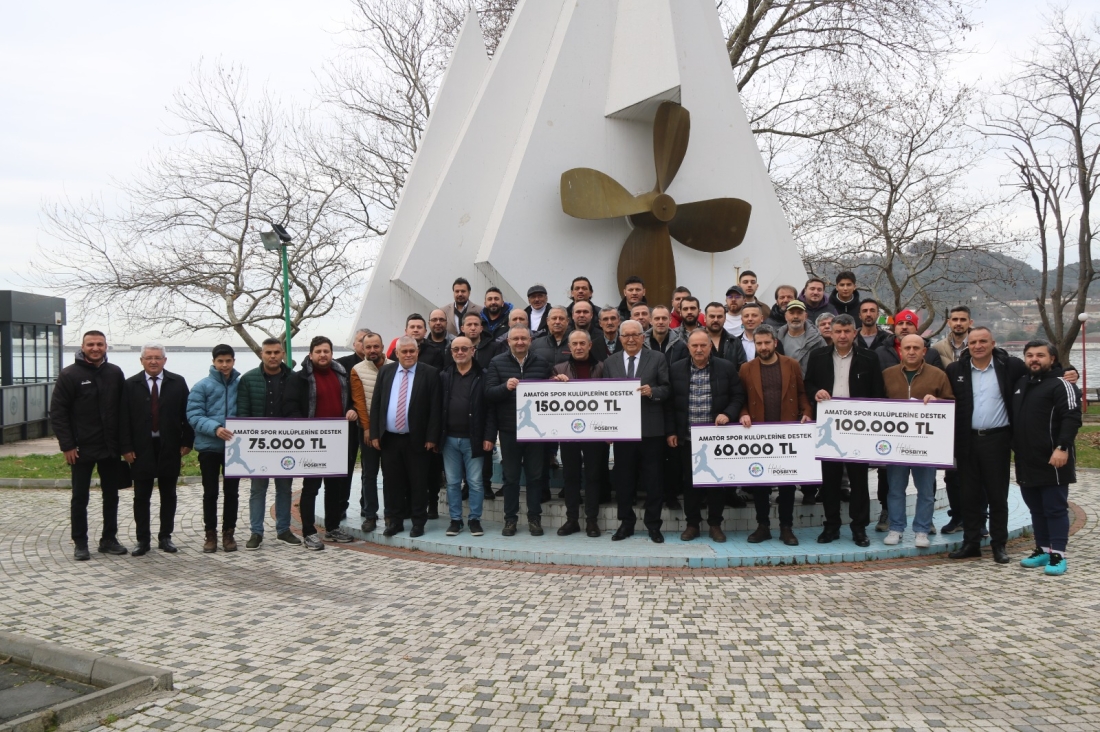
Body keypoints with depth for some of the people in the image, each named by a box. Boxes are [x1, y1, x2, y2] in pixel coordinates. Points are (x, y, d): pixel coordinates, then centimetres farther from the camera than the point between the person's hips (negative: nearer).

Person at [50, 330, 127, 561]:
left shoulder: (115, 373, 4)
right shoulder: (69, 375, -6)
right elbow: (57, 412, -7)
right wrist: (67, 445, -12)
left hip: (111, 447, 4)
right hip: (82, 449, -4)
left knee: (111, 495, 11)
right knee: (80, 497, 5)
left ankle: (109, 539, 21)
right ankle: (80, 543, 14)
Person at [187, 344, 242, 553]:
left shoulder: (241, 384, 2)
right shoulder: (202, 386, -3)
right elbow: (194, 416, -9)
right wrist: (215, 428, -24)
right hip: (209, 446, -1)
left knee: (231, 492, 8)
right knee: (210, 493, 7)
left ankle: (229, 533, 18)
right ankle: (211, 534, 17)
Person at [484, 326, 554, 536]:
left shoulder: (542, 363, 6)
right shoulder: (497, 363, 1)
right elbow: (489, 393, -6)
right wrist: (505, 387, -25)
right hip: (509, 430, -1)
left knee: (536, 475, 7)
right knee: (510, 476, 7)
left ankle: (534, 518, 16)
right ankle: (510, 518, 16)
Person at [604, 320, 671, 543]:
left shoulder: (657, 359, 3)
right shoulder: (610, 362, 10)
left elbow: (667, 389, 1)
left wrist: (652, 391, -20)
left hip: (650, 429, -2)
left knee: (652, 479, 4)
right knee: (624, 479, 8)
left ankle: (653, 525, 14)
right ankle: (626, 523, 20)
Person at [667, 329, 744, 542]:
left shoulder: (727, 367, 1)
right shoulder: (676, 369, 3)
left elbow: (738, 397, 4)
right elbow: (669, 402, 5)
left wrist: (728, 414, -14)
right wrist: (670, 432, 0)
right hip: (687, 438, 1)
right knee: (690, 482, 6)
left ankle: (715, 524, 18)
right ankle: (692, 524, 18)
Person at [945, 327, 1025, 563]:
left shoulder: (1010, 366, -1)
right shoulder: (955, 370, 4)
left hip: (997, 439, -2)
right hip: (967, 440, 2)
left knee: (997, 495, 5)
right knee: (968, 494, 7)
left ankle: (999, 544, 17)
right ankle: (971, 542, 17)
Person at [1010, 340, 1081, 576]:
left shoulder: (1061, 385, -7)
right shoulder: (1020, 384, 16)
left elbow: (1072, 418, -16)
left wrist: (1062, 447, -25)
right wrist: (1013, 446, 20)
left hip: (1052, 461, -7)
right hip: (1026, 461, 7)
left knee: (1055, 509, -2)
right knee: (1036, 509, 14)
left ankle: (1058, 555, 3)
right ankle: (1043, 550, 23)